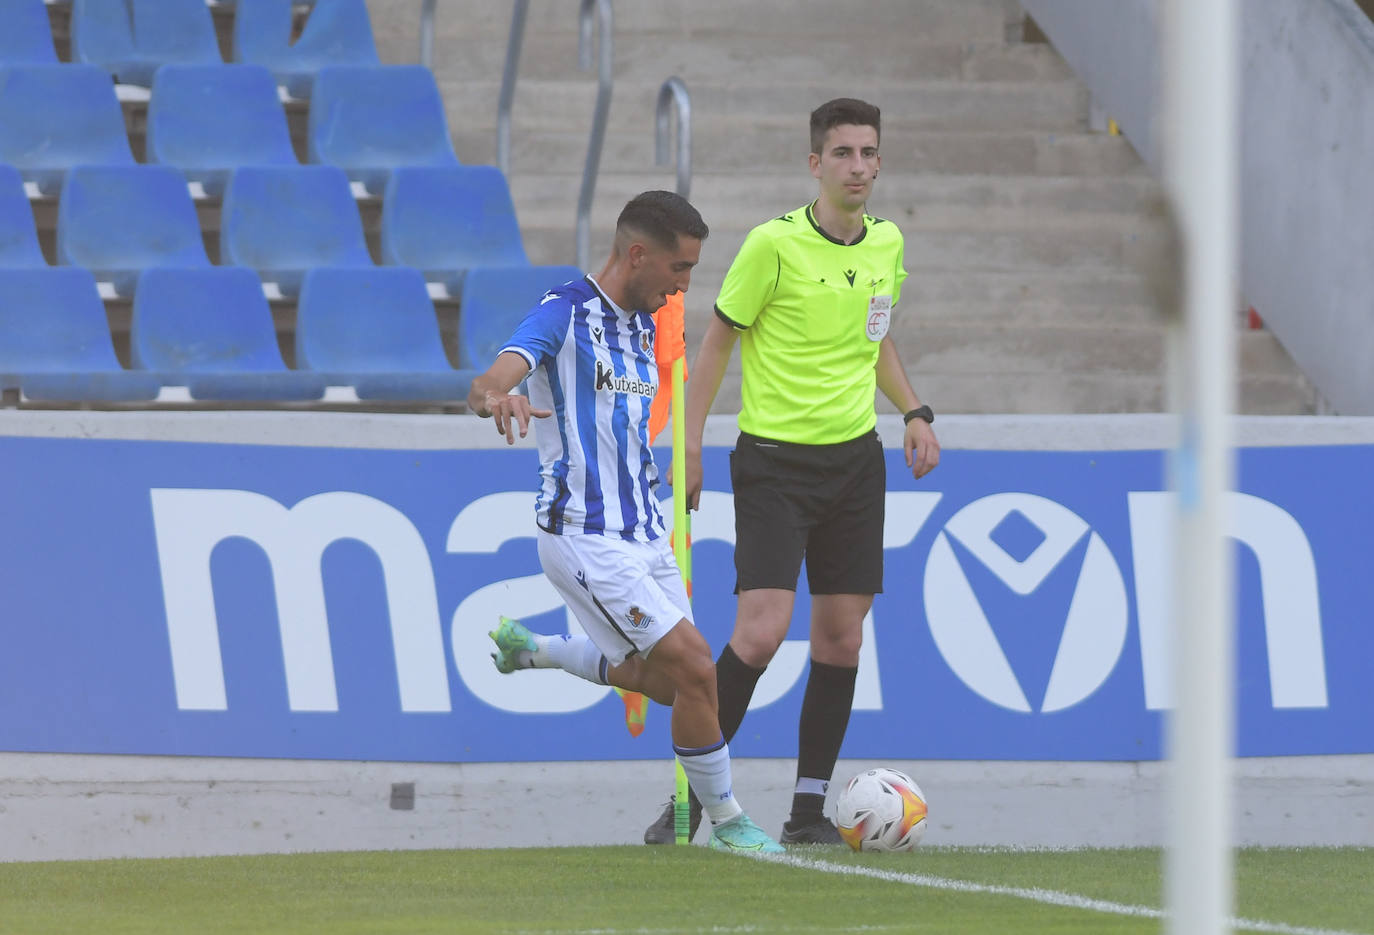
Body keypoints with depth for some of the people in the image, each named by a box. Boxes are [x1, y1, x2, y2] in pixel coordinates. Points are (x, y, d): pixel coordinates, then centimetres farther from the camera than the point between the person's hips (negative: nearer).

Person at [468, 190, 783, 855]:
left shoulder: (642, 325, 12)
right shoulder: (565, 315, -14)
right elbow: (486, 385, -30)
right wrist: (495, 396, -52)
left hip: (642, 535, 9)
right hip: (586, 539, -9)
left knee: (663, 682, 16)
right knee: (695, 669, -14)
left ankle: (530, 650, 34)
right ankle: (724, 820, 0)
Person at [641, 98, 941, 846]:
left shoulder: (887, 244, 6)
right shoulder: (774, 245, -11)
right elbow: (716, 341, -3)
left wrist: (915, 412, 9)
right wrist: (688, 446, -7)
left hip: (854, 456, 6)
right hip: (774, 457, -6)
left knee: (841, 635, 3)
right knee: (761, 631, -15)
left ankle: (809, 807, 12)